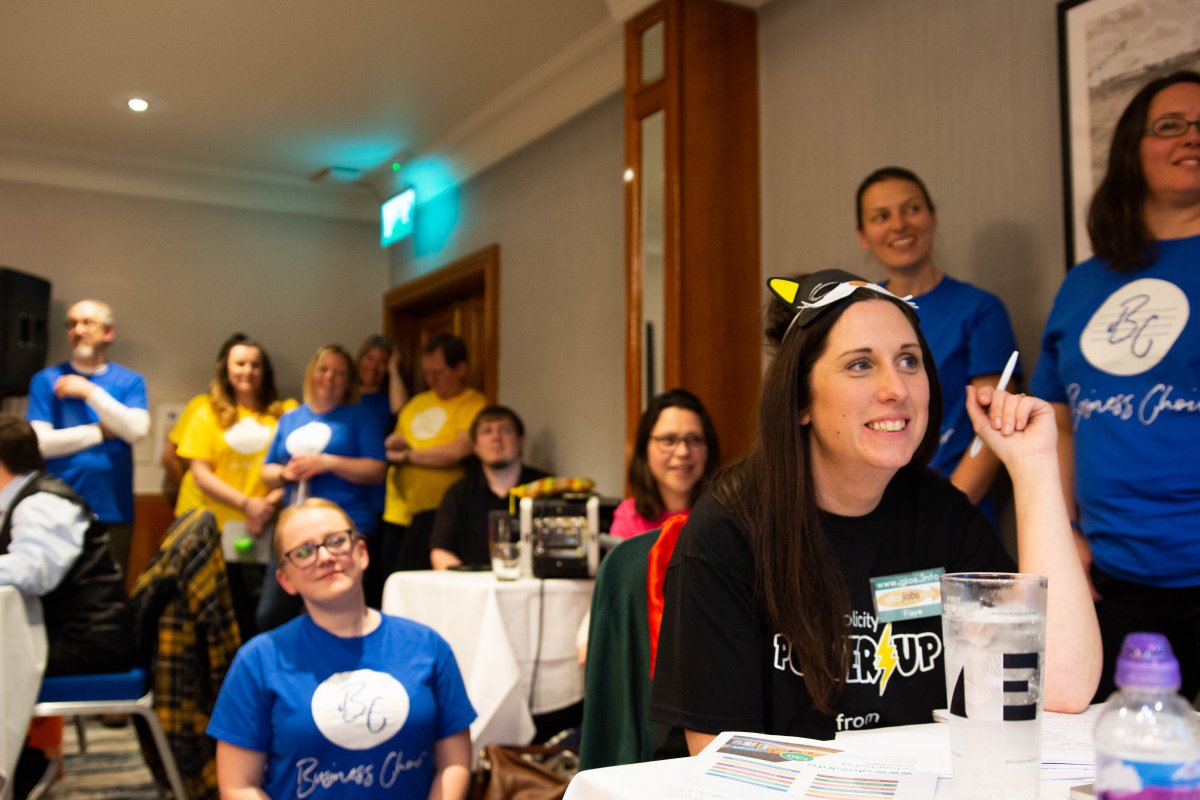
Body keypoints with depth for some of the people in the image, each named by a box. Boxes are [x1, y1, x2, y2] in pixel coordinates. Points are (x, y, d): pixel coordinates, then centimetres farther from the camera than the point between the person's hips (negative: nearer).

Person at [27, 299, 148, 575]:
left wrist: (90, 391, -13)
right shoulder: (46, 380, 2)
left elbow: (136, 429, -11)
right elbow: (40, 442, -7)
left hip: (113, 510, 1)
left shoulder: (130, 381, 6)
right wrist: (102, 431, -6)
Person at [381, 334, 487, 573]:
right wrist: (392, 443, 2)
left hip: (436, 514, -7)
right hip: (397, 513, 7)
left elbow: (459, 452, -17)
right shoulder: (417, 402, 19)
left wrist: (408, 456, -5)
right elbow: (394, 443, 28)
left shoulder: (473, 404, -3)